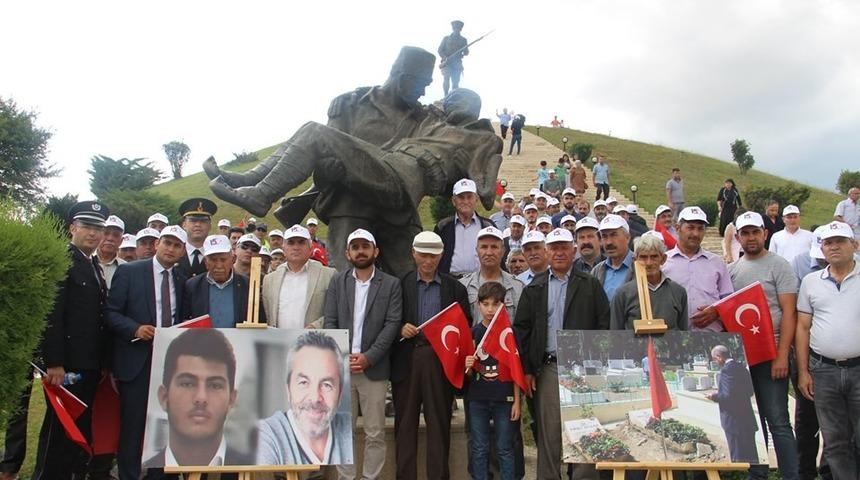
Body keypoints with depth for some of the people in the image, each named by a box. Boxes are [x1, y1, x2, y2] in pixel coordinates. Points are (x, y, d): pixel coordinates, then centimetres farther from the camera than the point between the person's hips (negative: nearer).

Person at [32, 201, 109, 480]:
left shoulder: (95, 267, 17)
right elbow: (51, 315, -17)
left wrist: (102, 363, 14)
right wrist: (54, 363, -21)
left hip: (90, 364, 8)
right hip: (66, 363, -8)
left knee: (82, 427, 13)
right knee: (58, 428, -1)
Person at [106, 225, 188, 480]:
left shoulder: (182, 280, 11)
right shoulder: (129, 271, -1)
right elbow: (111, 312, -4)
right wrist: (135, 329, -18)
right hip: (136, 360, -3)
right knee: (132, 425, 2)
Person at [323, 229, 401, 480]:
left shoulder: (391, 284, 3)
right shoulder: (337, 282, 9)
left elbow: (392, 324, -4)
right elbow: (329, 322, 3)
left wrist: (368, 357, -13)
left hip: (374, 368, -1)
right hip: (340, 366, 2)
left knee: (375, 433, 4)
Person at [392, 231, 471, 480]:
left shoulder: (455, 287, 8)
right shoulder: (399, 284, 7)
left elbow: (465, 323, 8)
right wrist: (401, 328, -10)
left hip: (440, 359, 0)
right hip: (407, 359, 0)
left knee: (439, 422, 3)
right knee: (405, 421, 6)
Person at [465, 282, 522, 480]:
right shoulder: (472, 333, 3)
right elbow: (469, 373, 10)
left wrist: (517, 401, -4)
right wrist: (467, 367, -13)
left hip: (504, 398, -2)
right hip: (478, 398, 2)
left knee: (504, 449, 6)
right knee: (479, 449, 10)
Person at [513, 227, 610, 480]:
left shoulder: (590, 285, 6)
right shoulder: (534, 289, 8)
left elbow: (604, 324, 2)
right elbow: (521, 329, 6)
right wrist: (526, 370, 1)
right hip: (548, 368, 1)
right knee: (548, 431, 4)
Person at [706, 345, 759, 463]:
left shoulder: (726, 370, -18)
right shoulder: (741, 368, 9)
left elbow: (728, 395, -23)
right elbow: (750, 391, 16)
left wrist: (714, 397, -5)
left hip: (733, 419, -8)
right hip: (747, 418, 8)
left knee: (738, 458, 0)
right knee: (750, 455, 16)